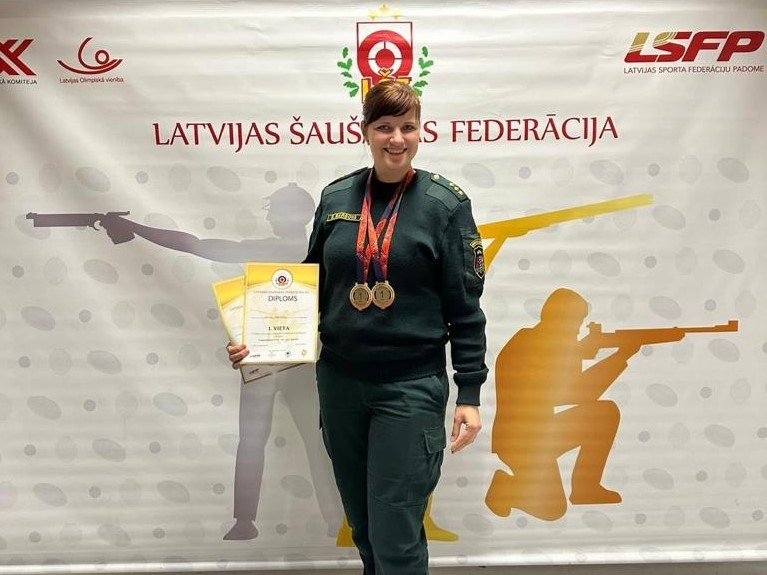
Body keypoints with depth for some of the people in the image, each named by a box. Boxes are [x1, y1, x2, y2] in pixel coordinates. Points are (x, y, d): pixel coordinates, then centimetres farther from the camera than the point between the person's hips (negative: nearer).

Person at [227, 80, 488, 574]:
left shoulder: (445, 203, -7)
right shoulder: (336, 197, 3)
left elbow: (465, 306, -6)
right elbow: (313, 285, 11)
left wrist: (470, 393, -8)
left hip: (411, 387, -4)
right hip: (339, 383, 4)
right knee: (363, 527, 18)